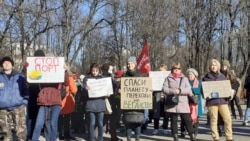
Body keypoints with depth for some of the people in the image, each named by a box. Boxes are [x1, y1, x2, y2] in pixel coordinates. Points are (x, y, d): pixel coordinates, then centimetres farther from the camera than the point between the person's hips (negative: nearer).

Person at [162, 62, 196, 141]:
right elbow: (164, 89, -3)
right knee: (173, 120, 5)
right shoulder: (168, 78, 7)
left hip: (183, 103, 1)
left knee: (187, 120, 1)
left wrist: (180, 90, -15)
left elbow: (188, 89, 1)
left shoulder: (184, 78, 11)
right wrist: (173, 91, -17)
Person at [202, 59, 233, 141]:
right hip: (211, 101, -2)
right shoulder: (206, 77, 6)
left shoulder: (222, 77, 13)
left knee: (228, 119, -4)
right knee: (213, 120, 1)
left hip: (223, 100, 2)